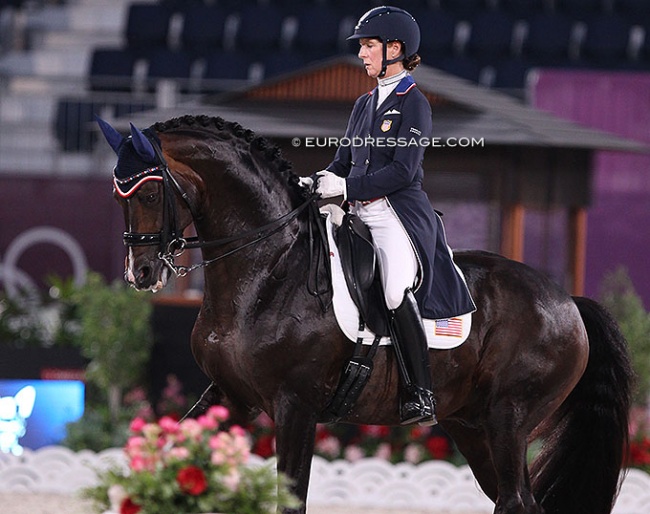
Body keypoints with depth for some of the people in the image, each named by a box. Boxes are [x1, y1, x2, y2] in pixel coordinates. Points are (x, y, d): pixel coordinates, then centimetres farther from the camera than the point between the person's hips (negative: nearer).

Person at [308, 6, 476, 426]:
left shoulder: (413, 103, -4)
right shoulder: (365, 104, 20)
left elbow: (404, 170, -13)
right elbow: (345, 159, 20)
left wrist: (347, 187, -17)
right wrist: (320, 183, 0)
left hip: (399, 213, -9)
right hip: (360, 216, 9)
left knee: (397, 294, -28)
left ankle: (421, 399, -24)